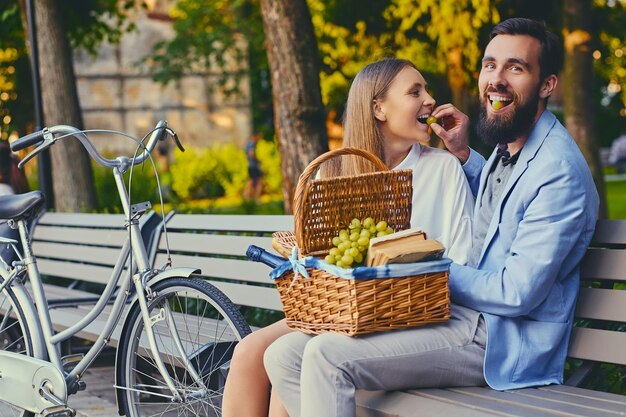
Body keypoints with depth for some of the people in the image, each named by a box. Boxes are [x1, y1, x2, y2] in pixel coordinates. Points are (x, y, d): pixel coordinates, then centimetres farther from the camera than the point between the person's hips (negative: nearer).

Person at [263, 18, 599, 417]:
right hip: (456, 313, 9)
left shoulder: (559, 170, -16)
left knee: (327, 355, -26)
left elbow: (517, 293, -20)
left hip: (500, 338, -9)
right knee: (286, 355, -4)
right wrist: (463, 154, 23)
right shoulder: (507, 147, 14)